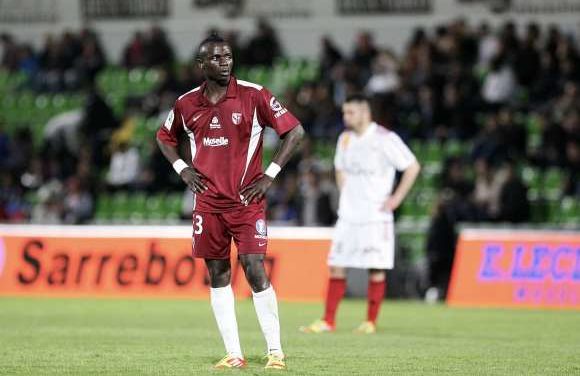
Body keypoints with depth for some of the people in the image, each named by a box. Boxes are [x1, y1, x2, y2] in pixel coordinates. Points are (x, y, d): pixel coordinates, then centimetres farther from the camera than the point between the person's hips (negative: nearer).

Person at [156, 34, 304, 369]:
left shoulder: (253, 95, -6)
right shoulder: (187, 104, 5)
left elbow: (295, 130, -4)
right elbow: (165, 137, 24)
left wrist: (270, 175, -8)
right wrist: (182, 168, 7)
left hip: (247, 200, -4)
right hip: (208, 201, 4)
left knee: (255, 270, -12)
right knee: (218, 275, 5)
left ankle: (276, 351, -3)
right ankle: (234, 354, 10)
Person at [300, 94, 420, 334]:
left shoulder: (384, 139, -9)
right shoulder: (345, 139, 11)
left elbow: (413, 167, -8)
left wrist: (396, 199, -10)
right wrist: (344, 193, 14)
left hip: (375, 216, -6)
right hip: (348, 215, 6)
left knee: (376, 268, -3)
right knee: (336, 266, 1)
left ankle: (371, 322, 5)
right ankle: (328, 321, 4)